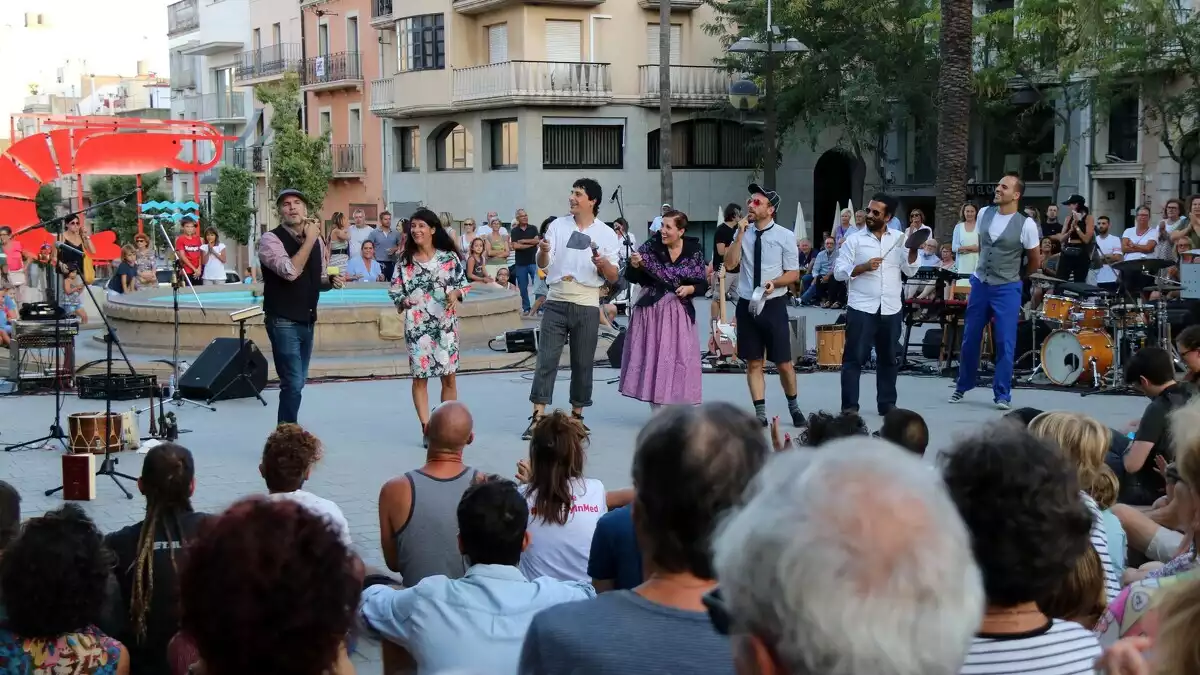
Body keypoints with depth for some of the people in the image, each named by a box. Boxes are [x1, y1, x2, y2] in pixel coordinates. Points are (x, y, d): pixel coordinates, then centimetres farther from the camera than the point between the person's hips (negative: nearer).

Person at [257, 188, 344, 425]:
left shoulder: (316, 239, 10)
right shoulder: (270, 239, -11)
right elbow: (291, 271, -26)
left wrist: (332, 281, -1)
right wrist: (309, 240, -19)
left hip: (308, 320, 7)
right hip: (283, 321, -7)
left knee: (297, 382, 14)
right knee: (293, 383, -13)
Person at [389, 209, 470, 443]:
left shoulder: (449, 257, 3)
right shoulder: (405, 260, 6)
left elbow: (463, 284, 6)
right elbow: (396, 290, 10)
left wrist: (455, 293, -14)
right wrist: (403, 301, -10)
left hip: (445, 323, 0)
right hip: (416, 324, 0)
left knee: (449, 376, 2)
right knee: (420, 376, -1)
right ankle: (427, 428, 3)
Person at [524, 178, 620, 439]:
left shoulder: (607, 234, 2)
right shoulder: (557, 225, 5)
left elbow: (613, 278, 2)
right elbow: (542, 265, 2)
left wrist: (604, 265, -20)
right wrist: (543, 251, -20)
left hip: (587, 305, 0)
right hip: (556, 302, 0)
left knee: (583, 363, 6)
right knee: (546, 359, -4)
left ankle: (577, 415, 19)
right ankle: (537, 418, -4)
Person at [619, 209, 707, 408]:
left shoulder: (694, 251, -2)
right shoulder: (651, 246, -5)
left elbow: (703, 284, 5)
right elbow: (632, 278, -5)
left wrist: (690, 289, -14)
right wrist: (634, 266, -25)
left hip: (679, 312, 0)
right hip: (651, 310, 0)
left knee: (679, 360, 1)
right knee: (652, 357, 3)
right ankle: (657, 410, 13)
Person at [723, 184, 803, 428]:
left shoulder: (785, 236, -4)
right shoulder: (743, 233, 4)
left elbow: (793, 273, -2)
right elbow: (730, 264, -5)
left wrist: (774, 282, -21)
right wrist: (740, 234, -12)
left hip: (773, 305, -2)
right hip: (746, 305, 3)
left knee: (783, 362, 4)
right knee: (753, 362, 6)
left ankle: (793, 406, 26)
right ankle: (760, 413, 13)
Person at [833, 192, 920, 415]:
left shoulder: (899, 238, 7)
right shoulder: (854, 239, 0)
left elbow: (910, 271, 2)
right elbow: (838, 272, -4)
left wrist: (914, 249, -13)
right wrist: (863, 267, -16)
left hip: (891, 309, 3)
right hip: (861, 308, -3)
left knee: (889, 359, 11)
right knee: (854, 358, -2)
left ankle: (887, 403, 22)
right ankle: (849, 405, 2)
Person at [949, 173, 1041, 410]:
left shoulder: (1026, 225, -12)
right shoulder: (984, 214, 2)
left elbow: (1035, 262, 0)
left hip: (1007, 289, -4)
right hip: (980, 284, 4)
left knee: (1005, 343, -4)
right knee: (970, 339, 11)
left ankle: (1002, 395, 6)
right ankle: (962, 386, 26)